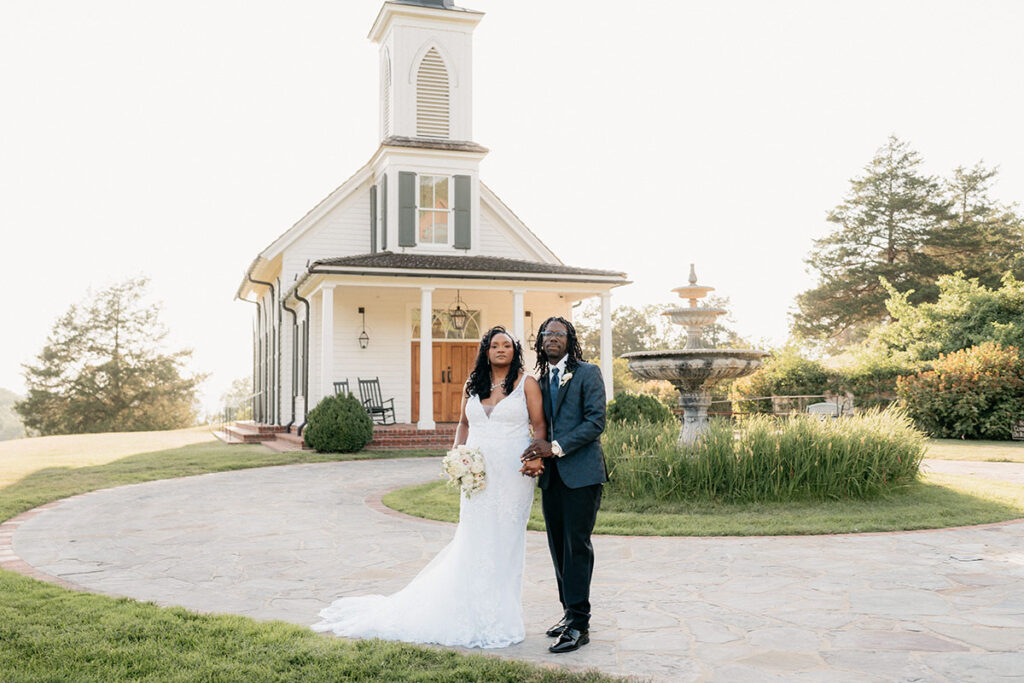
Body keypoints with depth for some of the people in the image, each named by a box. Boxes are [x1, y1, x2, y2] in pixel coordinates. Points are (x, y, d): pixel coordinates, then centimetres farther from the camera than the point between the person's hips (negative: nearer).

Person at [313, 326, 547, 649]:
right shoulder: (473, 385, 11)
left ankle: (499, 616, 17)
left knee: (505, 542, 3)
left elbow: (539, 424, -5)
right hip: (478, 474, 3)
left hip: (513, 475, -3)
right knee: (473, 542, 6)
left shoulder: (526, 383, 0)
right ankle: (472, 613, 18)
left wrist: (538, 457, -21)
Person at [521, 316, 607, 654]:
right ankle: (570, 612, 22)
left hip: (581, 472, -6)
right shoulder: (541, 380, 16)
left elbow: (596, 421, -12)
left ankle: (578, 625, -1)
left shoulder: (588, 373, -3)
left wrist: (556, 447, -17)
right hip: (551, 474, 6)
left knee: (577, 545, -6)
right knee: (559, 547, 10)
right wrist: (537, 454, 1)